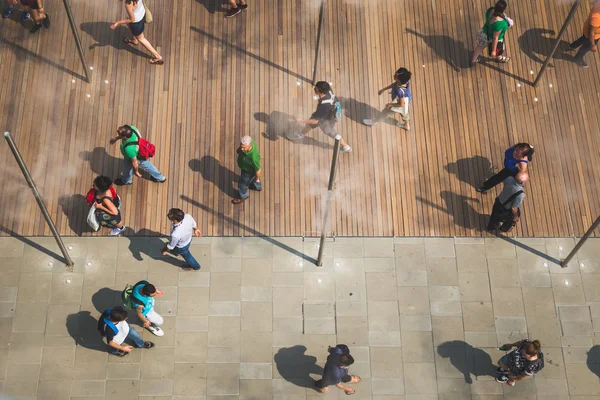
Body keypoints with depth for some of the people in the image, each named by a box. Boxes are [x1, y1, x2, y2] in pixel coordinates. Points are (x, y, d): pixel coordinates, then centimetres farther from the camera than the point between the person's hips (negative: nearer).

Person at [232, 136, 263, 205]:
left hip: (249, 171, -7)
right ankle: (258, 187, 69)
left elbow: (258, 169, -28)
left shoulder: (253, 157, -48)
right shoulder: (248, 142, -30)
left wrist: (257, 179, -9)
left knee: (242, 184, 23)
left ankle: (243, 196, 56)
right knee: (251, 178, 37)